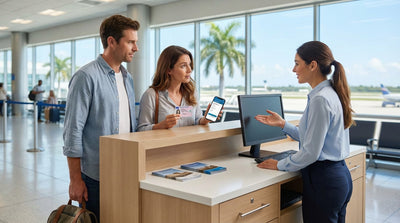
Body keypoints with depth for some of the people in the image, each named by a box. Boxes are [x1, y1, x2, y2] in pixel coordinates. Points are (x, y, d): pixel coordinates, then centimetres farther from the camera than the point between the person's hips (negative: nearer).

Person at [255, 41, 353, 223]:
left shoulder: (320, 99, -21)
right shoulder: (331, 93, 9)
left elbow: (311, 152, -20)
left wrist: (280, 165, -8)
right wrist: (283, 124, 15)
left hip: (323, 181, -10)